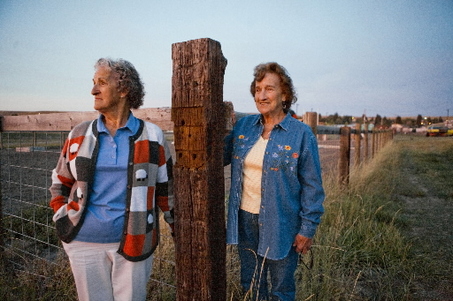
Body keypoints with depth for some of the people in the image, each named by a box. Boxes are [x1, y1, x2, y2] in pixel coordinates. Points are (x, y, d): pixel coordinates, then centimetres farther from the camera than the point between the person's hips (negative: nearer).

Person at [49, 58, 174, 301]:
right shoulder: (79, 135, 2)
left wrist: (179, 227, 5)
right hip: (84, 242, 2)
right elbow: (60, 182, 14)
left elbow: (166, 188, 2)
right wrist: (63, 218, 4)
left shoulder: (151, 136, -4)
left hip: (133, 241, -2)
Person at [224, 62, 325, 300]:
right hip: (245, 218, 4)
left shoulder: (301, 134, -11)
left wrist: (308, 228, -9)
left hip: (280, 224, -4)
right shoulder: (243, 126, 1)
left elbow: (312, 187, -8)